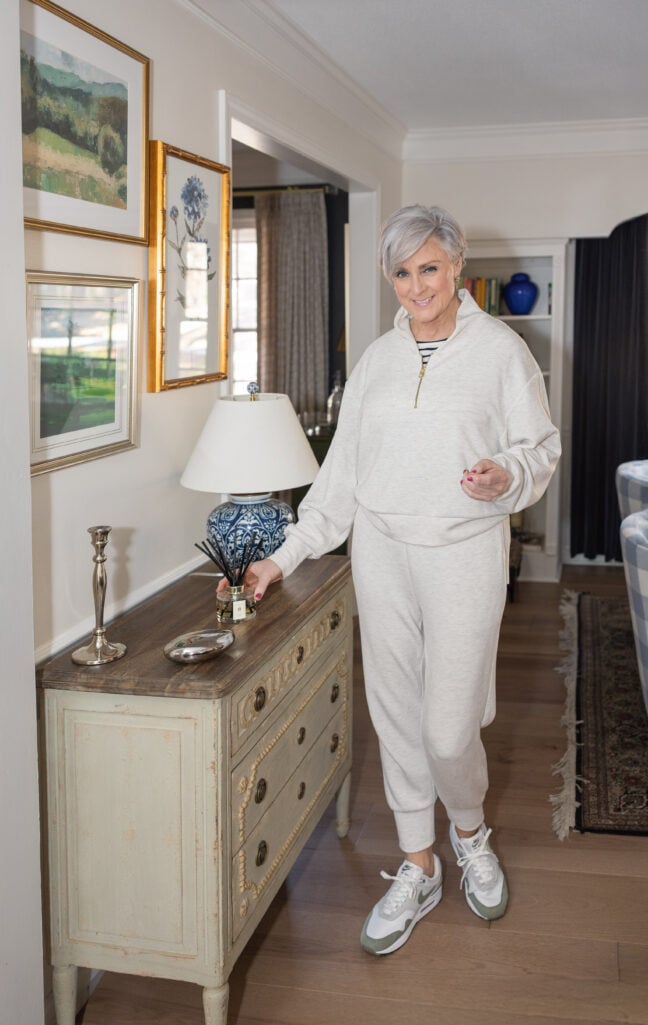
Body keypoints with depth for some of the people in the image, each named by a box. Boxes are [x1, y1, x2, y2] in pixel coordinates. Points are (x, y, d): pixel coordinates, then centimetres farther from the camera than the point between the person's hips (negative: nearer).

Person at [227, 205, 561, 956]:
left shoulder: (499, 348, -2)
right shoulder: (377, 359, 9)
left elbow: (541, 446, 1)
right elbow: (342, 469, 10)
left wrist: (507, 476, -22)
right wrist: (286, 555, 6)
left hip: (465, 551, -4)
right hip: (381, 550, 4)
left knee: (450, 725, -4)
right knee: (397, 715, 9)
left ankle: (470, 831, 30)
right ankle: (418, 869, 26)